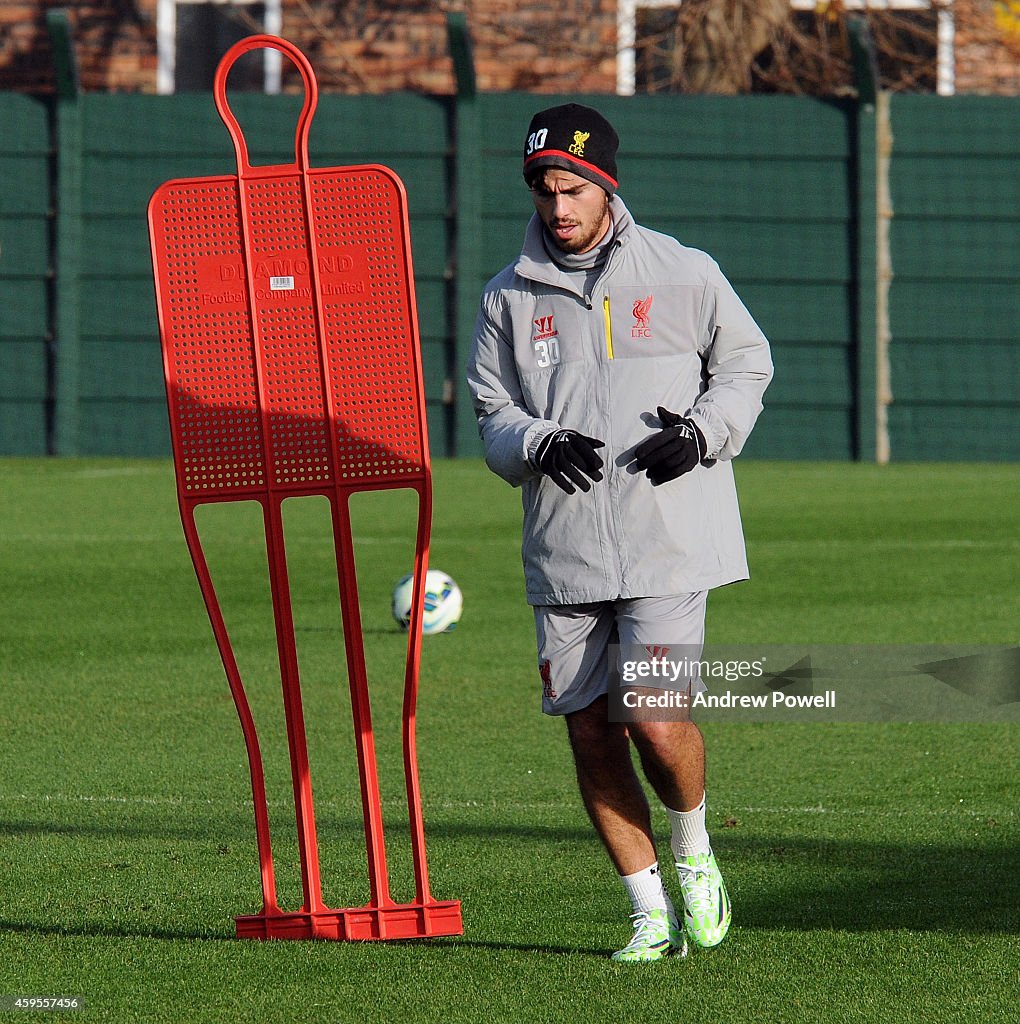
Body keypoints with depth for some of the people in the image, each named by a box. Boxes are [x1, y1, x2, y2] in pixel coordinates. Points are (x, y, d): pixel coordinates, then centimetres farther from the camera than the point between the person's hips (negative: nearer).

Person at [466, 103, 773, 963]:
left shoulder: (683, 275, 1)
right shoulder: (511, 296, 7)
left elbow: (746, 362, 11)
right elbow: (493, 413, 10)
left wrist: (704, 430, -7)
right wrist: (540, 444, -12)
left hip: (668, 545, -3)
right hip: (563, 553, 3)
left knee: (657, 725, -16)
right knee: (591, 736, 2)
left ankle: (695, 852, 15)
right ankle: (652, 914, 15)